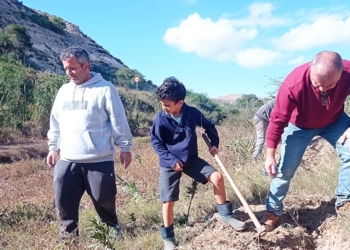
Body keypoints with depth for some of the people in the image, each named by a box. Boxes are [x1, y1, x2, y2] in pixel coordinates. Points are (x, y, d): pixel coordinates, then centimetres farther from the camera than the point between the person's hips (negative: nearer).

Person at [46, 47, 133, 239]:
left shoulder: (105, 89, -4)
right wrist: (53, 147, 17)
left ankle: (111, 228, 30)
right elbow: (55, 121, 20)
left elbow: (118, 121, -4)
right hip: (67, 159, 5)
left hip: (99, 159, -4)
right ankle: (68, 230, 26)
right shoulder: (64, 91, 13)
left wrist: (125, 147, -4)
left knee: (104, 198, 6)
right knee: (64, 198, 6)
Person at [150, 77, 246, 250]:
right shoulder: (160, 118, -14)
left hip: (191, 159, 2)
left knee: (217, 177, -11)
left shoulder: (192, 113, -8)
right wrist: (171, 159, -16)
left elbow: (209, 126, 11)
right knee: (168, 201, -5)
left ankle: (225, 215, 8)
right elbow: (156, 142, -8)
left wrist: (214, 143, 1)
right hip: (170, 164, -2)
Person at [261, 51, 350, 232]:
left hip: (335, 121, 3)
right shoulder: (293, 84, -39)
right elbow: (278, 121, -28)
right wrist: (270, 155, -24)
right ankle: (273, 211, 13)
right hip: (299, 125, -2)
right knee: (285, 169, -5)